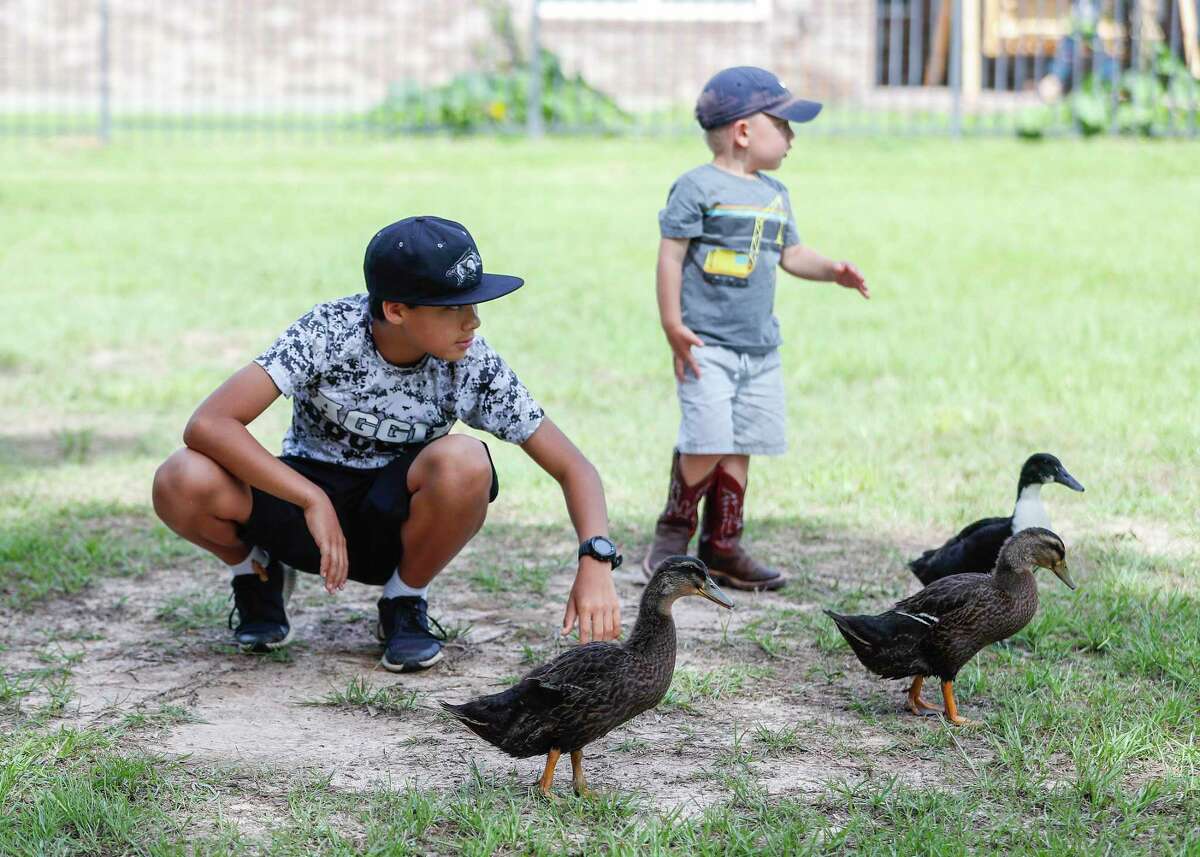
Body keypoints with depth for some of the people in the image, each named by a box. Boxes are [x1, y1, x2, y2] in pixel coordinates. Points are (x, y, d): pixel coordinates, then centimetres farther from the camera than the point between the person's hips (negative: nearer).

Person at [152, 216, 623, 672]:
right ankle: (256, 571, 3)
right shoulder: (329, 331, -24)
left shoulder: (475, 367, -17)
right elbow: (207, 424, -30)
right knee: (182, 483, -32)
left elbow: (573, 467, -13)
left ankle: (404, 601, -5)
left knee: (464, 462, -34)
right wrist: (314, 500, -34)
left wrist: (595, 561, -32)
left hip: (392, 524, 1)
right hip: (303, 499, -1)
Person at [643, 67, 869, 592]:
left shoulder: (774, 194, 15)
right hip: (706, 345, -7)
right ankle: (673, 535, 4)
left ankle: (722, 547, 15)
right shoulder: (698, 187, -8)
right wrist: (672, 325, -14)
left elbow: (790, 253, 24)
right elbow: (670, 256, -10)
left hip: (760, 347, 8)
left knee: (741, 447, 8)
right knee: (708, 442, -15)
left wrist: (831, 270, 5)